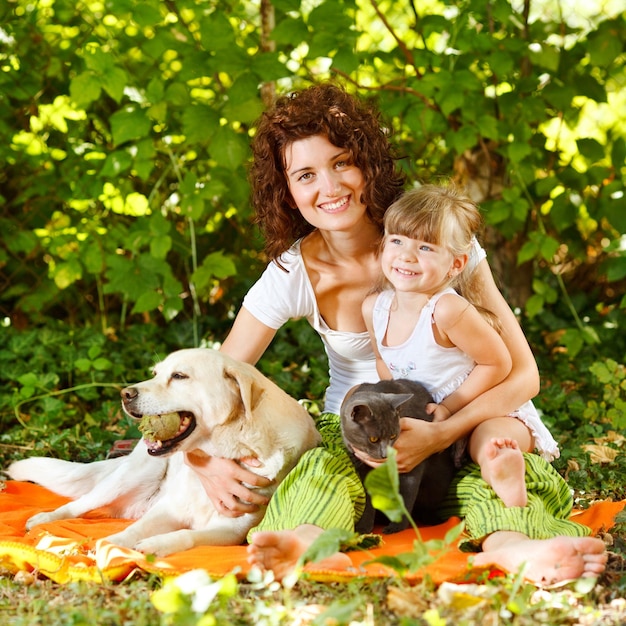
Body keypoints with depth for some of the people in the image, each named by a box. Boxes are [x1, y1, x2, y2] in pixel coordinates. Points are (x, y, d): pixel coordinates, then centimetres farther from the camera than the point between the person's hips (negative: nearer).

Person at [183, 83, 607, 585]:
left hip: (458, 423, -1)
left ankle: (510, 548, -64)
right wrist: (206, 462, -27)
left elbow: (522, 374, -16)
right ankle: (310, 545, -64)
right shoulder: (292, 274, -7)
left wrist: (439, 436, -32)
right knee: (323, 469, -34)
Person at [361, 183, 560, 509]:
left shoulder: (447, 310, -27)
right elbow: (383, 360, 14)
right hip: (426, 419, 9)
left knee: (489, 442, -38)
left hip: (491, 410, -9)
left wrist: (449, 407, -18)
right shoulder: (374, 307, -5)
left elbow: (498, 363, -20)